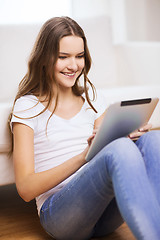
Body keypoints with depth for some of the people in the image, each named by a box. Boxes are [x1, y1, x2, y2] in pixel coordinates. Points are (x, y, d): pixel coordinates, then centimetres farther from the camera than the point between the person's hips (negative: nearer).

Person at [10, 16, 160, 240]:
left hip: (106, 213, 5)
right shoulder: (27, 106, 0)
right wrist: (83, 157, -23)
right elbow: (25, 188, -9)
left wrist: (133, 134, -8)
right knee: (121, 149, -33)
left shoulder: (91, 98, 16)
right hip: (58, 212, -5)